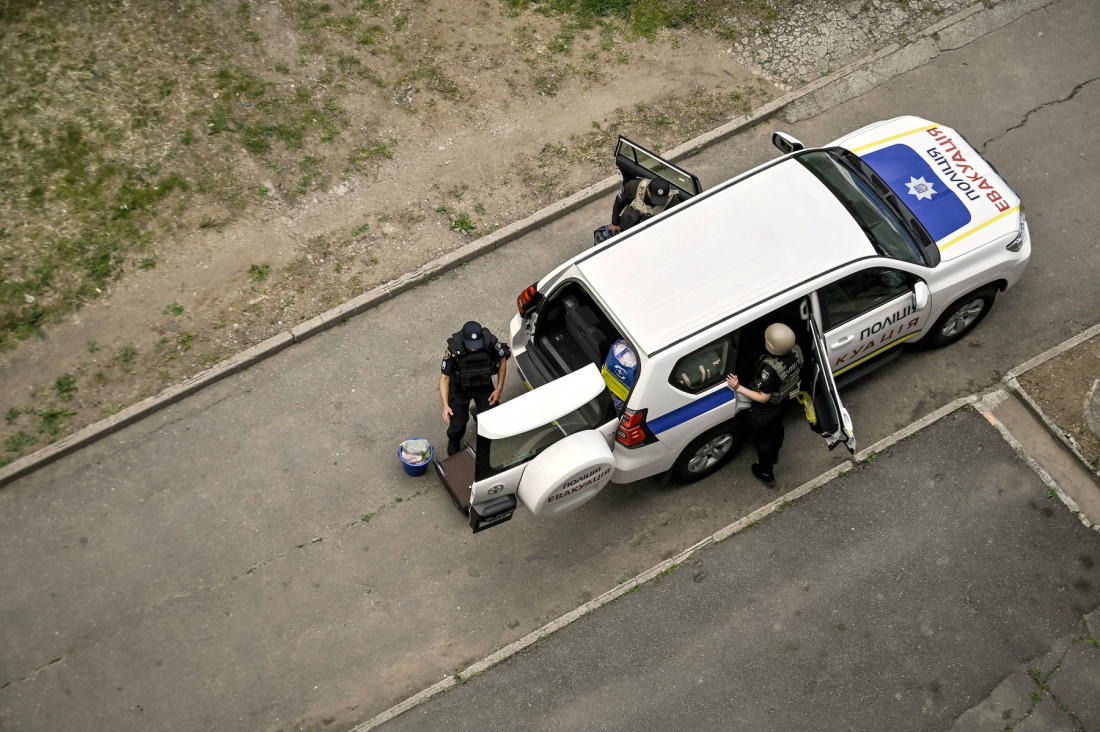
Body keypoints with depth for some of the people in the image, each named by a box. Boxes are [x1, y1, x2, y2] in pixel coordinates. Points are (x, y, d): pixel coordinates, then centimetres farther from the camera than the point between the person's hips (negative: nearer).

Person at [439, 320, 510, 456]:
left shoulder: (491, 342, -28)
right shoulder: (454, 349, -32)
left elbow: (502, 360, -7)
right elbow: (444, 377, -21)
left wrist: (499, 389, -6)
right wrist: (445, 405, -28)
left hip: (484, 385, 2)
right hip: (460, 388, -2)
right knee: (458, 424, -7)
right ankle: (454, 440, 31)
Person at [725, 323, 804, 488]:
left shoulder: (770, 368, -44)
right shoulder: (795, 351, -24)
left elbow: (763, 397, -32)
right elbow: (798, 368, -1)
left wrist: (739, 388, -33)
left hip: (765, 410, -7)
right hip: (784, 400, 7)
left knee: (763, 439, 21)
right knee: (776, 427, 35)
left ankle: (766, 474, 43)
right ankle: (774, 456, 64)